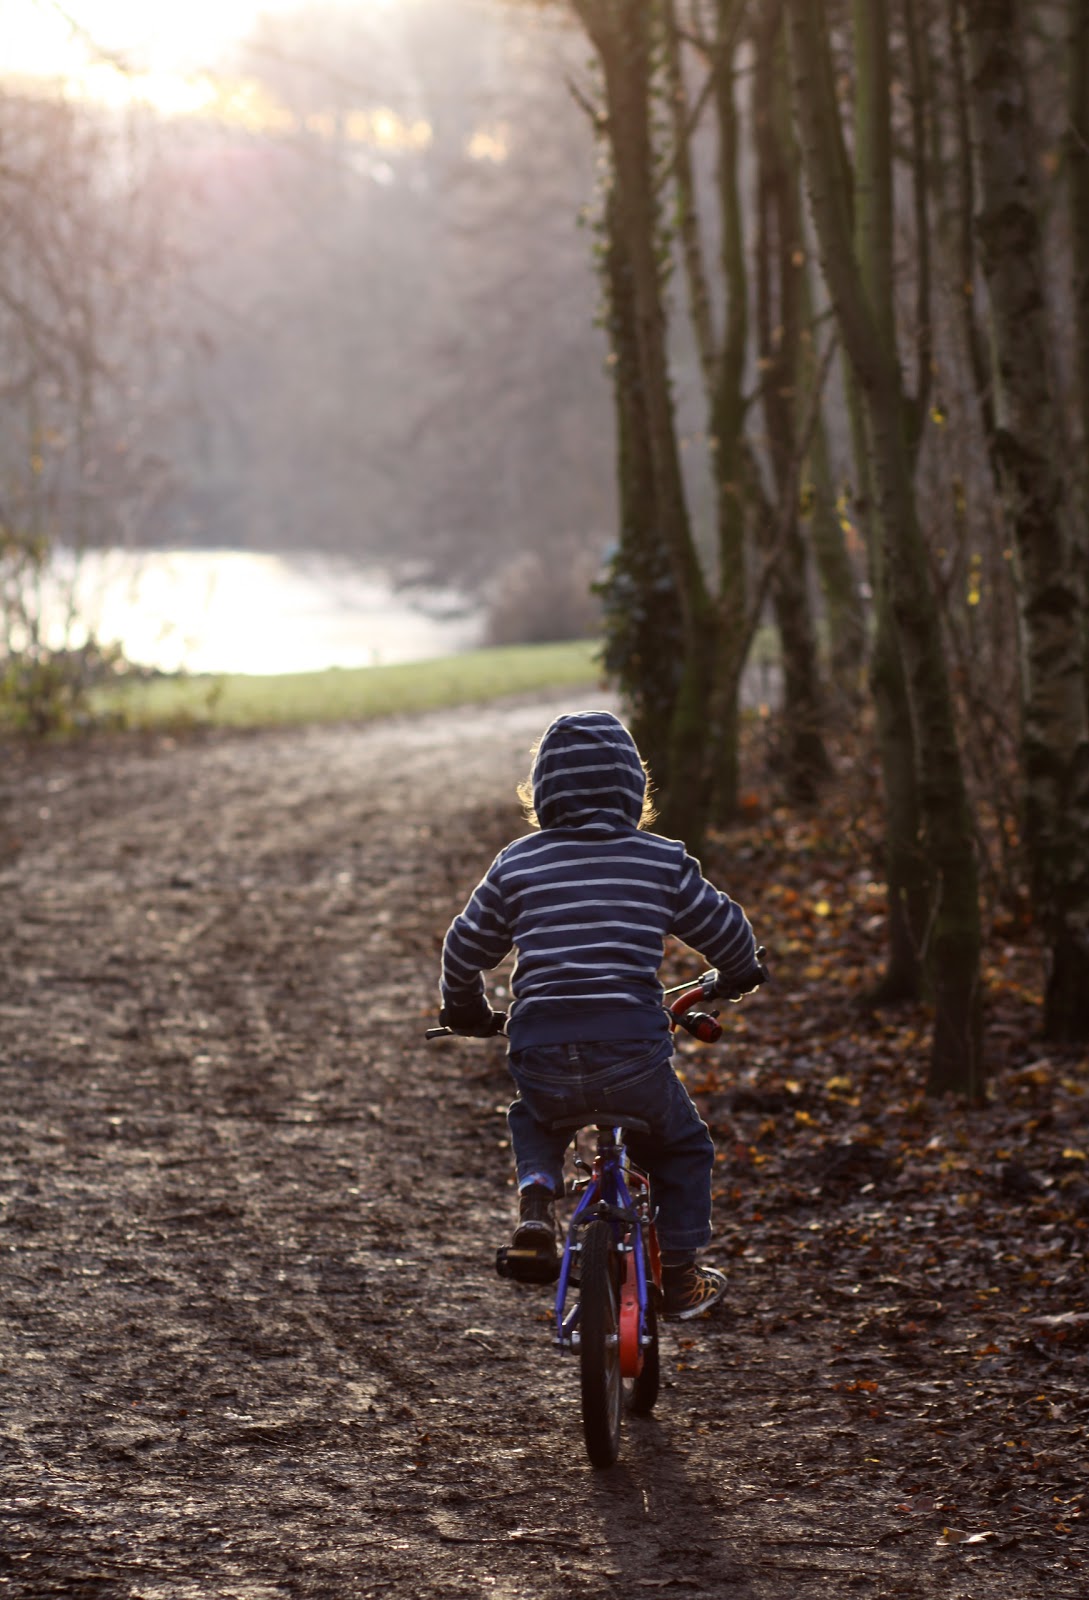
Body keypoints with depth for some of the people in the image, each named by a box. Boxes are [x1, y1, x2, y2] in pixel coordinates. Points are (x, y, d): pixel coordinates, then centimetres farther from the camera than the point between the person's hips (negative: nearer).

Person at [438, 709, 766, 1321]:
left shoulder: (518, 865, 7)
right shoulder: (663, 862, 4)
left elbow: (466, 948, 16)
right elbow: (723, 929, 16)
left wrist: (466, 1011, 36)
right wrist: (739, 974, 39)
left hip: (541, 1059, 1)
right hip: (633, 1056, -1)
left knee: (533, 1118, 35)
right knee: (683, 1147, 26)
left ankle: (536, 1192, 7)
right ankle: (681, 1275, 22)